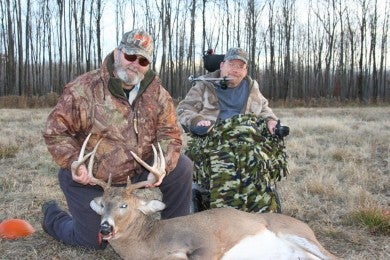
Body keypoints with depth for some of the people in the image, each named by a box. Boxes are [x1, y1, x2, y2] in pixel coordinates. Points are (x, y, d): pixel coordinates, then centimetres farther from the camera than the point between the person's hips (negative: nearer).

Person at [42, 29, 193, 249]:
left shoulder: (157, 94, -6)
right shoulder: (84, 88, -18)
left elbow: (170, 135, -6)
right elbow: (55, 131, -14)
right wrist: (74, 164, -26)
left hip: (138, 174, 4)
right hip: (89, 180, -3)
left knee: (182, 167, -13)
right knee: (93, 241, 5)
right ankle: (53, 215, 37)